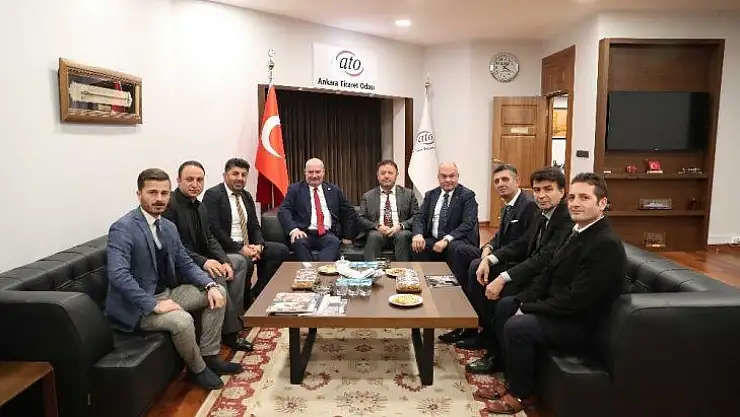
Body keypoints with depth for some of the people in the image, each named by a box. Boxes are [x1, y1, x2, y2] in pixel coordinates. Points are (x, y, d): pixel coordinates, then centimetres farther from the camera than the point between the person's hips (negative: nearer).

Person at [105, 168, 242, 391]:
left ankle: (209, 355, 10)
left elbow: (185, 264, 10)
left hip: (166, 293, 9)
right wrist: (154, 304, -32)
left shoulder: (169, 226, 6)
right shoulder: (122, 229, -20)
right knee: (182, 320, -32)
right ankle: (198, 368, -2)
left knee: (218, 292, 3)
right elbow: (118, 275, -31)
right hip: (137, 306, -9)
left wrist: (210, 285, -7)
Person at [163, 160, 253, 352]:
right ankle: (230, 330, -11)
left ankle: (234, 319, 1)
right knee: (216, 276, -28)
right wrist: (203, 262, -29)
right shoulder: (169, 204, -18)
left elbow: (209, 239, 9)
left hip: (200, 260, 10)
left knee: (239, 261, 6)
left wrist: (224, 261, -8)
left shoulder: (200, 206, 10)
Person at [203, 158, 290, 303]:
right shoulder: (212, 195, -8)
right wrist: (240, 248, -21)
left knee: (281, 250, -9)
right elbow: (213, 229, -17)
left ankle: (256, 293, -1)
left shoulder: (247, 196, 15)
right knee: (245, 262, -35)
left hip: (247, 246, 8)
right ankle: (247, 302, -8)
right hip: (225, 249, -7)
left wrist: (258, 245, -8)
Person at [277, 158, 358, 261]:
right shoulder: (295, 189, 11)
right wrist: (293, 229, -19)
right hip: (304, 233, -1)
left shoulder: (334, 190, 17)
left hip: (327, 234, 1)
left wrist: (347, 236, 14)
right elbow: (283, 210, -1)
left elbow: (350, 212, 23)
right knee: (298, 242, -34)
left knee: (334, 242, -32)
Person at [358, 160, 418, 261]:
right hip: (377, 233, 0)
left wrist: (400, 226, -12)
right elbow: (361, 219, 7)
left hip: (400, 232, 0)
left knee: (403, 236, -33)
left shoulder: (408, 194, 13)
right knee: (374, 236, -33)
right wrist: (377, 226, -12)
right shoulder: (368, 196, 15)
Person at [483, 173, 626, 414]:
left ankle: (521, 394, -1)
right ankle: (514, 377, 15)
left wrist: (526, 308, -18)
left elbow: (575, 300, -28)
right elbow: (550, 272, 11)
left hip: (580, 321, -10)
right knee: (504, 306, 10)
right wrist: (523, 301, -4)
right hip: (560, 306, 10)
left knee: (516, 327, -25)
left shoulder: (607, 245, -25)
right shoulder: (578, 231, 4)